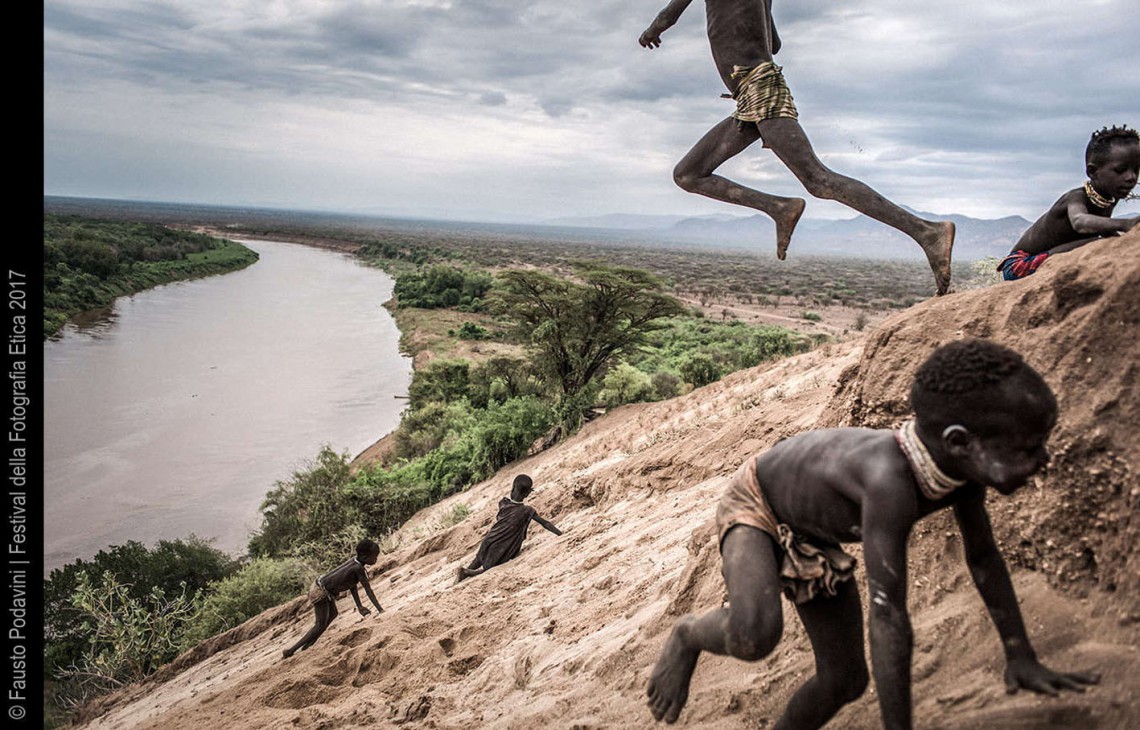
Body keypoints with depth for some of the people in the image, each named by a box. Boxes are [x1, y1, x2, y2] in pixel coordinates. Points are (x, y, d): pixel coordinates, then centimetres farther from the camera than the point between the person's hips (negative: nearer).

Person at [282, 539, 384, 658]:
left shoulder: (354, 559, -4)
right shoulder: (358, 568, -27)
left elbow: (352, 585, 2)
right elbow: (369, 590, -26)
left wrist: (359, 606, 0)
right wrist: (380, 610, -22)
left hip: (322, 587, 9)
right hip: (320, 593, -9)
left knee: (332, 615, 26)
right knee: (320, 625, 3)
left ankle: (308, 644, 39)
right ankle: (291, 651, 9)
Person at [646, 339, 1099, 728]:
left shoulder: (964, 463, -20)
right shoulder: (890, 480, -44)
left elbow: (984, 558, -3)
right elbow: (889, 617, -42)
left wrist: (1021, 658, -1)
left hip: (815, 537, 8)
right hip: (754, 507, -7)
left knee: (846, 681, 5)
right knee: (756, 635, -34)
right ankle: (690, 634, 0)